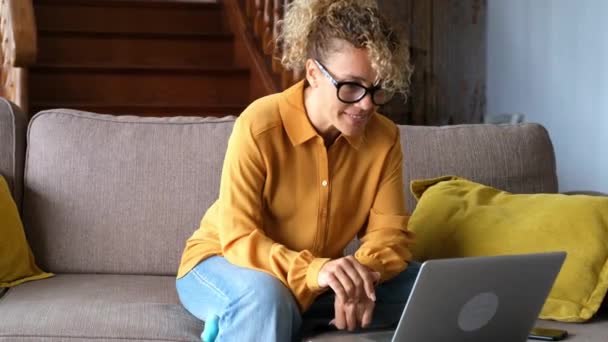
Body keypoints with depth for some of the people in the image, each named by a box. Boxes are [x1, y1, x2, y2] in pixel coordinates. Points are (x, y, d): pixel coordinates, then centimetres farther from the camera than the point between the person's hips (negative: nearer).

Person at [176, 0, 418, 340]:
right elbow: (238, 239, -28)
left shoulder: (384, 137, -11)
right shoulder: (259, 125, -25)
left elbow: (389, 232, -11)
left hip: (316, 281, 5)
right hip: (223, 262, -5)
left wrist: (361, 277, -35)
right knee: (266, 296, -39)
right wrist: (314, 271, -46)